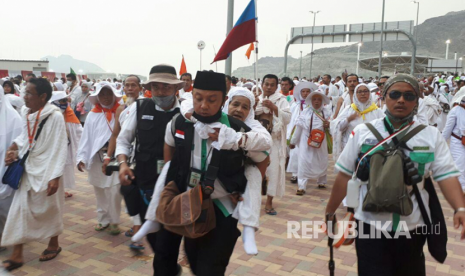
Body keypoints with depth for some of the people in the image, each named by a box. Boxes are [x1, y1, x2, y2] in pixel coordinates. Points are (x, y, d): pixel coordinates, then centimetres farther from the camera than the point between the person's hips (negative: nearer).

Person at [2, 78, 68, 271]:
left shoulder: (54, 116, -18)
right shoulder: (26, 113, 3)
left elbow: (59, 149, -17)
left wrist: (54, 177, -19)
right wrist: (14, 148, 1)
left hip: (46, 172, -6)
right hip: (27, 170, 6)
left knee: (49, 209, 9)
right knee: (20, 209, 6)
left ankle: (54, 245, 32)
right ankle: (17, 254, 16)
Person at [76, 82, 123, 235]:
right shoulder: (92, 115, 5)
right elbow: (86, 137, 4)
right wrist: (81, 157, -3)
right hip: (97, 158, 3)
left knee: (114, 192, -4)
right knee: (100, 192, 11)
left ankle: (114, 221, 13)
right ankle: (103, 220, 26)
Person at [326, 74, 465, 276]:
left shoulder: (432, 135, -1)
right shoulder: (362, 132, -3)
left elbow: (446, 175, -8)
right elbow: (345, 175, 0)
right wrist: (330, 212, 3)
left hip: (412, 229, 2)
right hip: (370, 227, -1)